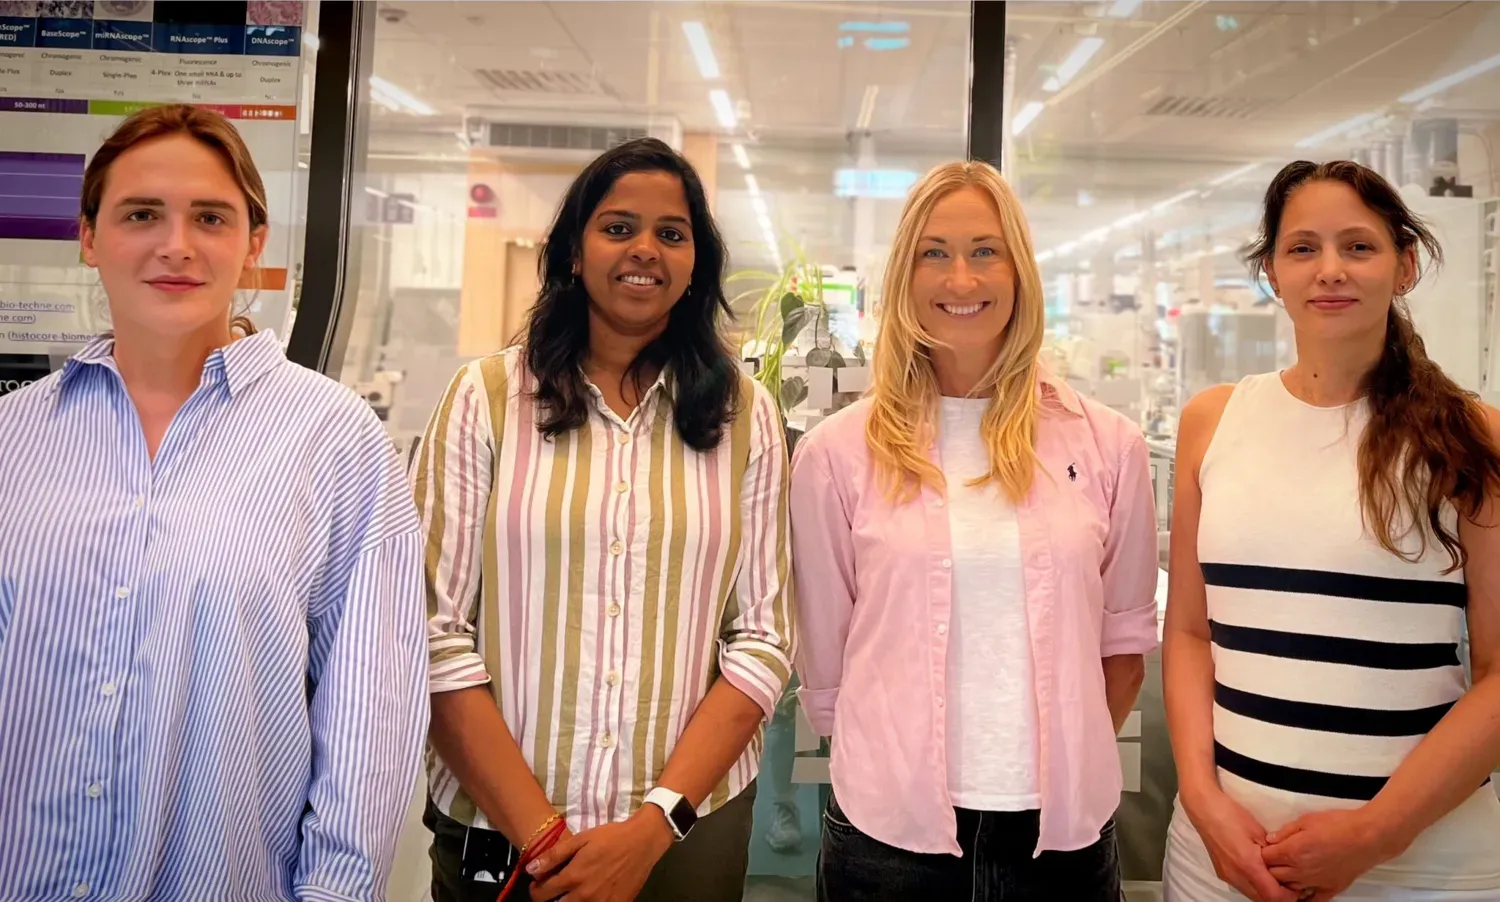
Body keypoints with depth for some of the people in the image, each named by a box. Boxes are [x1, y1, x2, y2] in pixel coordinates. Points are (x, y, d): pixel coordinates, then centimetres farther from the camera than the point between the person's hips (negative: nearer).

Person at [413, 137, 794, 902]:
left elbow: (762, 639, -3)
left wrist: (654, 824, -12)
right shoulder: (488, 395, -5)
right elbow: (435, 631, -8)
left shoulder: (744, 413, -1)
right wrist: (540, 834, -13)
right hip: (494, 828, -1)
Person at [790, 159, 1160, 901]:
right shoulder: (837, 451, -7)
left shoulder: (1107, 444, -1)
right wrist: (895, 768, 5)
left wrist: (1071, 766, 8)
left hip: (1066, 827, 2)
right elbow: (823, 661, 0)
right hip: (889, 827, -1)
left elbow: (1126, 637, 8)